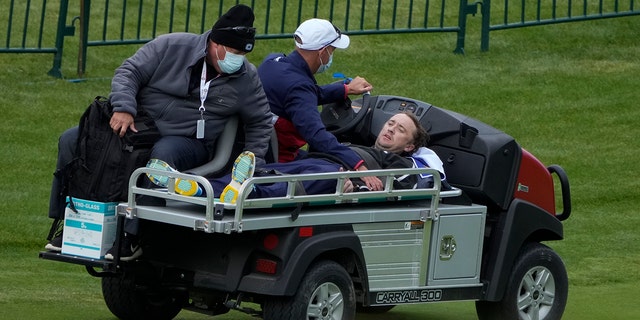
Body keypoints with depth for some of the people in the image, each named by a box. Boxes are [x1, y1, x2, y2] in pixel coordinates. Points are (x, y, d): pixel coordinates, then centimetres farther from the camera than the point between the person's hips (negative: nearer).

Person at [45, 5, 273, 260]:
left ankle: (132, 235, -38)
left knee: (164, 154, -41)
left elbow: (260, 122, 12)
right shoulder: (170, 47, -5)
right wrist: (123, 107, -22)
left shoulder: (247, 79, 1)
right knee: (71, 141, -11)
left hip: (188, 142, -2)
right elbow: (129, 72, -5)